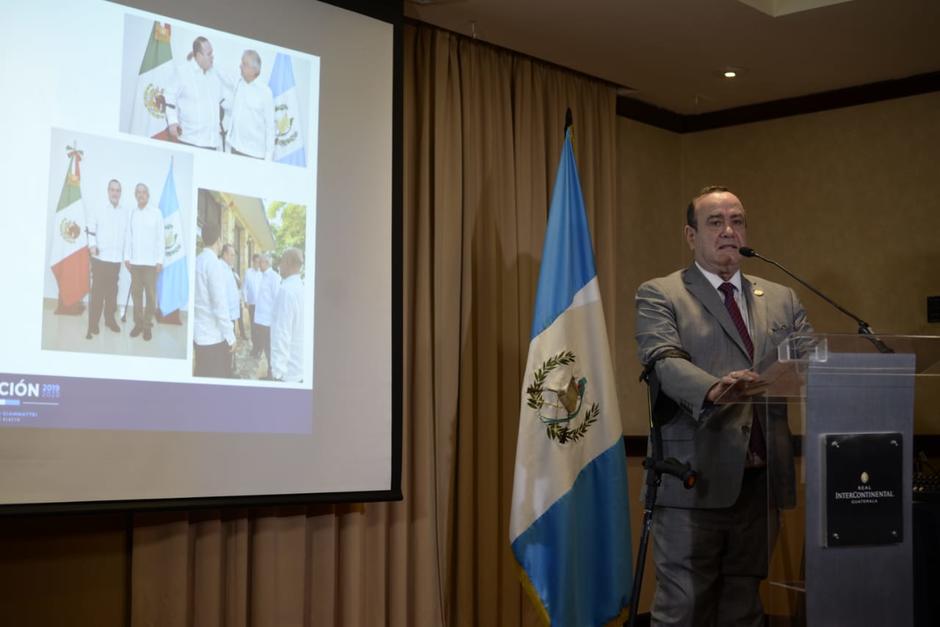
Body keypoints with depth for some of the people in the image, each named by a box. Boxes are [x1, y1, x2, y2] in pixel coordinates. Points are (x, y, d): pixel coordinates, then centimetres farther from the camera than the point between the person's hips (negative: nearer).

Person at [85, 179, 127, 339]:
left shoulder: (126, 213, 9)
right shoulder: (98, 211, 3)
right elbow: (90, 229, 0)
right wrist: (92, 245, -14)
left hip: (116, 259, 2)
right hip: (100, 257, -2)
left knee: (112, 291, 8)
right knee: (97, 291, -3)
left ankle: (110, 319, 22)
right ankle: (93, 324, 1)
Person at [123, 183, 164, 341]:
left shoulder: (156, 213, -1)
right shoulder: (131, 214, 5)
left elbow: (160, 237, -1)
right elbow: (128, 236, 7)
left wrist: (160, 260, -5)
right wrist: (126, 257, 2)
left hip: (150, 261, -2)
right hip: (134, 261, 2)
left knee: (150, 294, -1)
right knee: (136, 293, 6)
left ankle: (147, 325, 4)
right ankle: (138, 323, 13)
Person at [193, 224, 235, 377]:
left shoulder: (196, 262, 8)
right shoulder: (215, 264, -14)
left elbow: (197, 299, 10)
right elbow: (219, 303, -16)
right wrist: (230, 336, -11)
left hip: (199, 333, 7)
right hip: (215, 336, -7)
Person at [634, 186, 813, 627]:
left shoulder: (782, 300, 18)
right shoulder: (659, 296, 3)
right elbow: (665, 362, -12)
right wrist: (714, 389, -32)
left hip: (762, 480, 4)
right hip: (694, 482, -4)